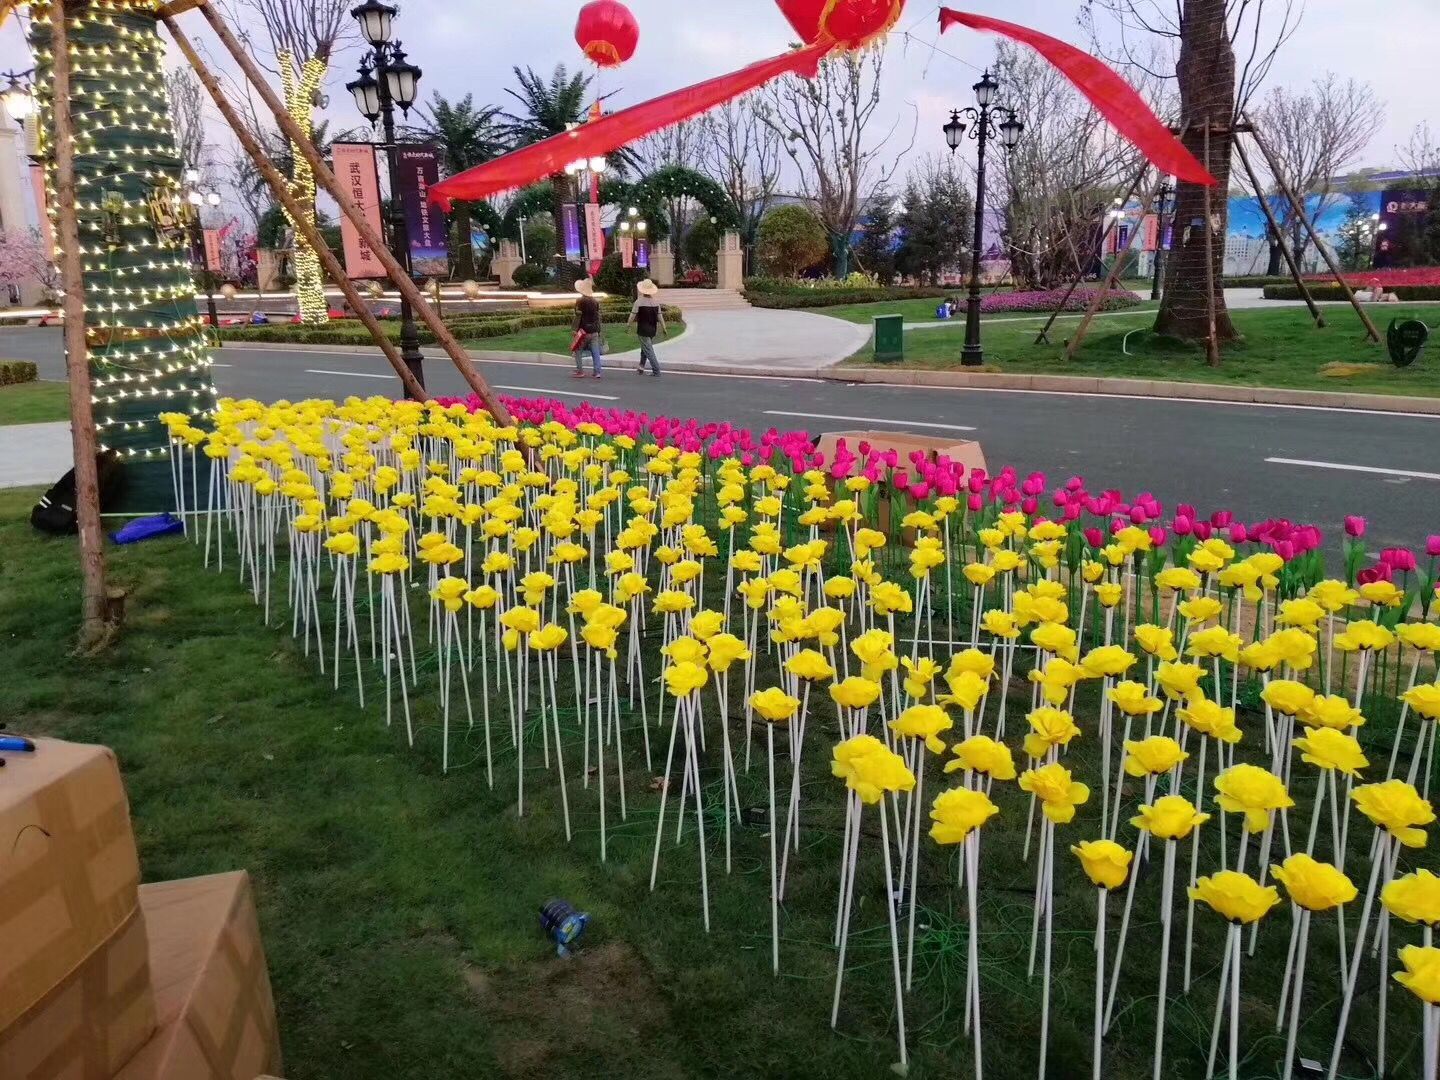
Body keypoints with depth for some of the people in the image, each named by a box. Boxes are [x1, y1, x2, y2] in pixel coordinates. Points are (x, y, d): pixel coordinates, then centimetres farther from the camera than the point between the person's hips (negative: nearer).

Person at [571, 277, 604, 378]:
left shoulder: (580, 301, -10)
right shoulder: (595, 301, 6)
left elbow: (578, 317, -12)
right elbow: (598, 317, 10)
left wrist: (575, 330, -9)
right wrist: (598, 331, 16)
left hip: (583, 330, -5)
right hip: (594, 331, 5)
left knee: (577, 351, 7)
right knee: (595, 352, 5)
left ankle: (580, 371, 5)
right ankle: (597, 372, 2)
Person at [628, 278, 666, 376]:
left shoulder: (639, 301, -13)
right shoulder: (656, 302, 0)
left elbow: (633, 315, -8)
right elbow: (660, 316, 3)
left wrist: (628, 324, 8)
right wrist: (664, 329, 10)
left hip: (642, 330, -5)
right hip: (653, 330, 5)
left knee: (648, 350, -3)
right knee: (645, 348, 22)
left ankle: (656, 371, -9)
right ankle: (641, 368, 29)